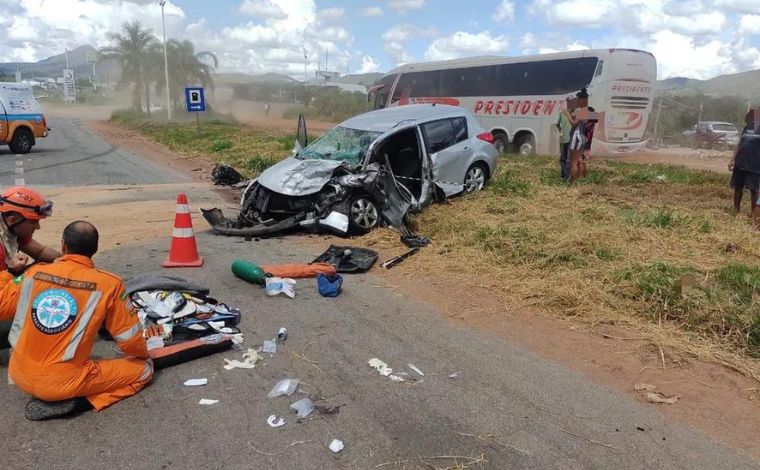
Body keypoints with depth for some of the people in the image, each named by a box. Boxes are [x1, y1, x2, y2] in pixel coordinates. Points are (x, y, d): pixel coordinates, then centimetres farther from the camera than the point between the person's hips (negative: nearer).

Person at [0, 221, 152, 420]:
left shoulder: (33, 273, -3)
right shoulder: (109, 284, -11)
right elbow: (129, 338, -6)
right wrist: (144, 355, 16)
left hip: (19, 375, 6)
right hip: (63, 382, -6)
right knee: (144, 368, 6)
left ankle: (47, 395, 13)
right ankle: (79, 401, -7)